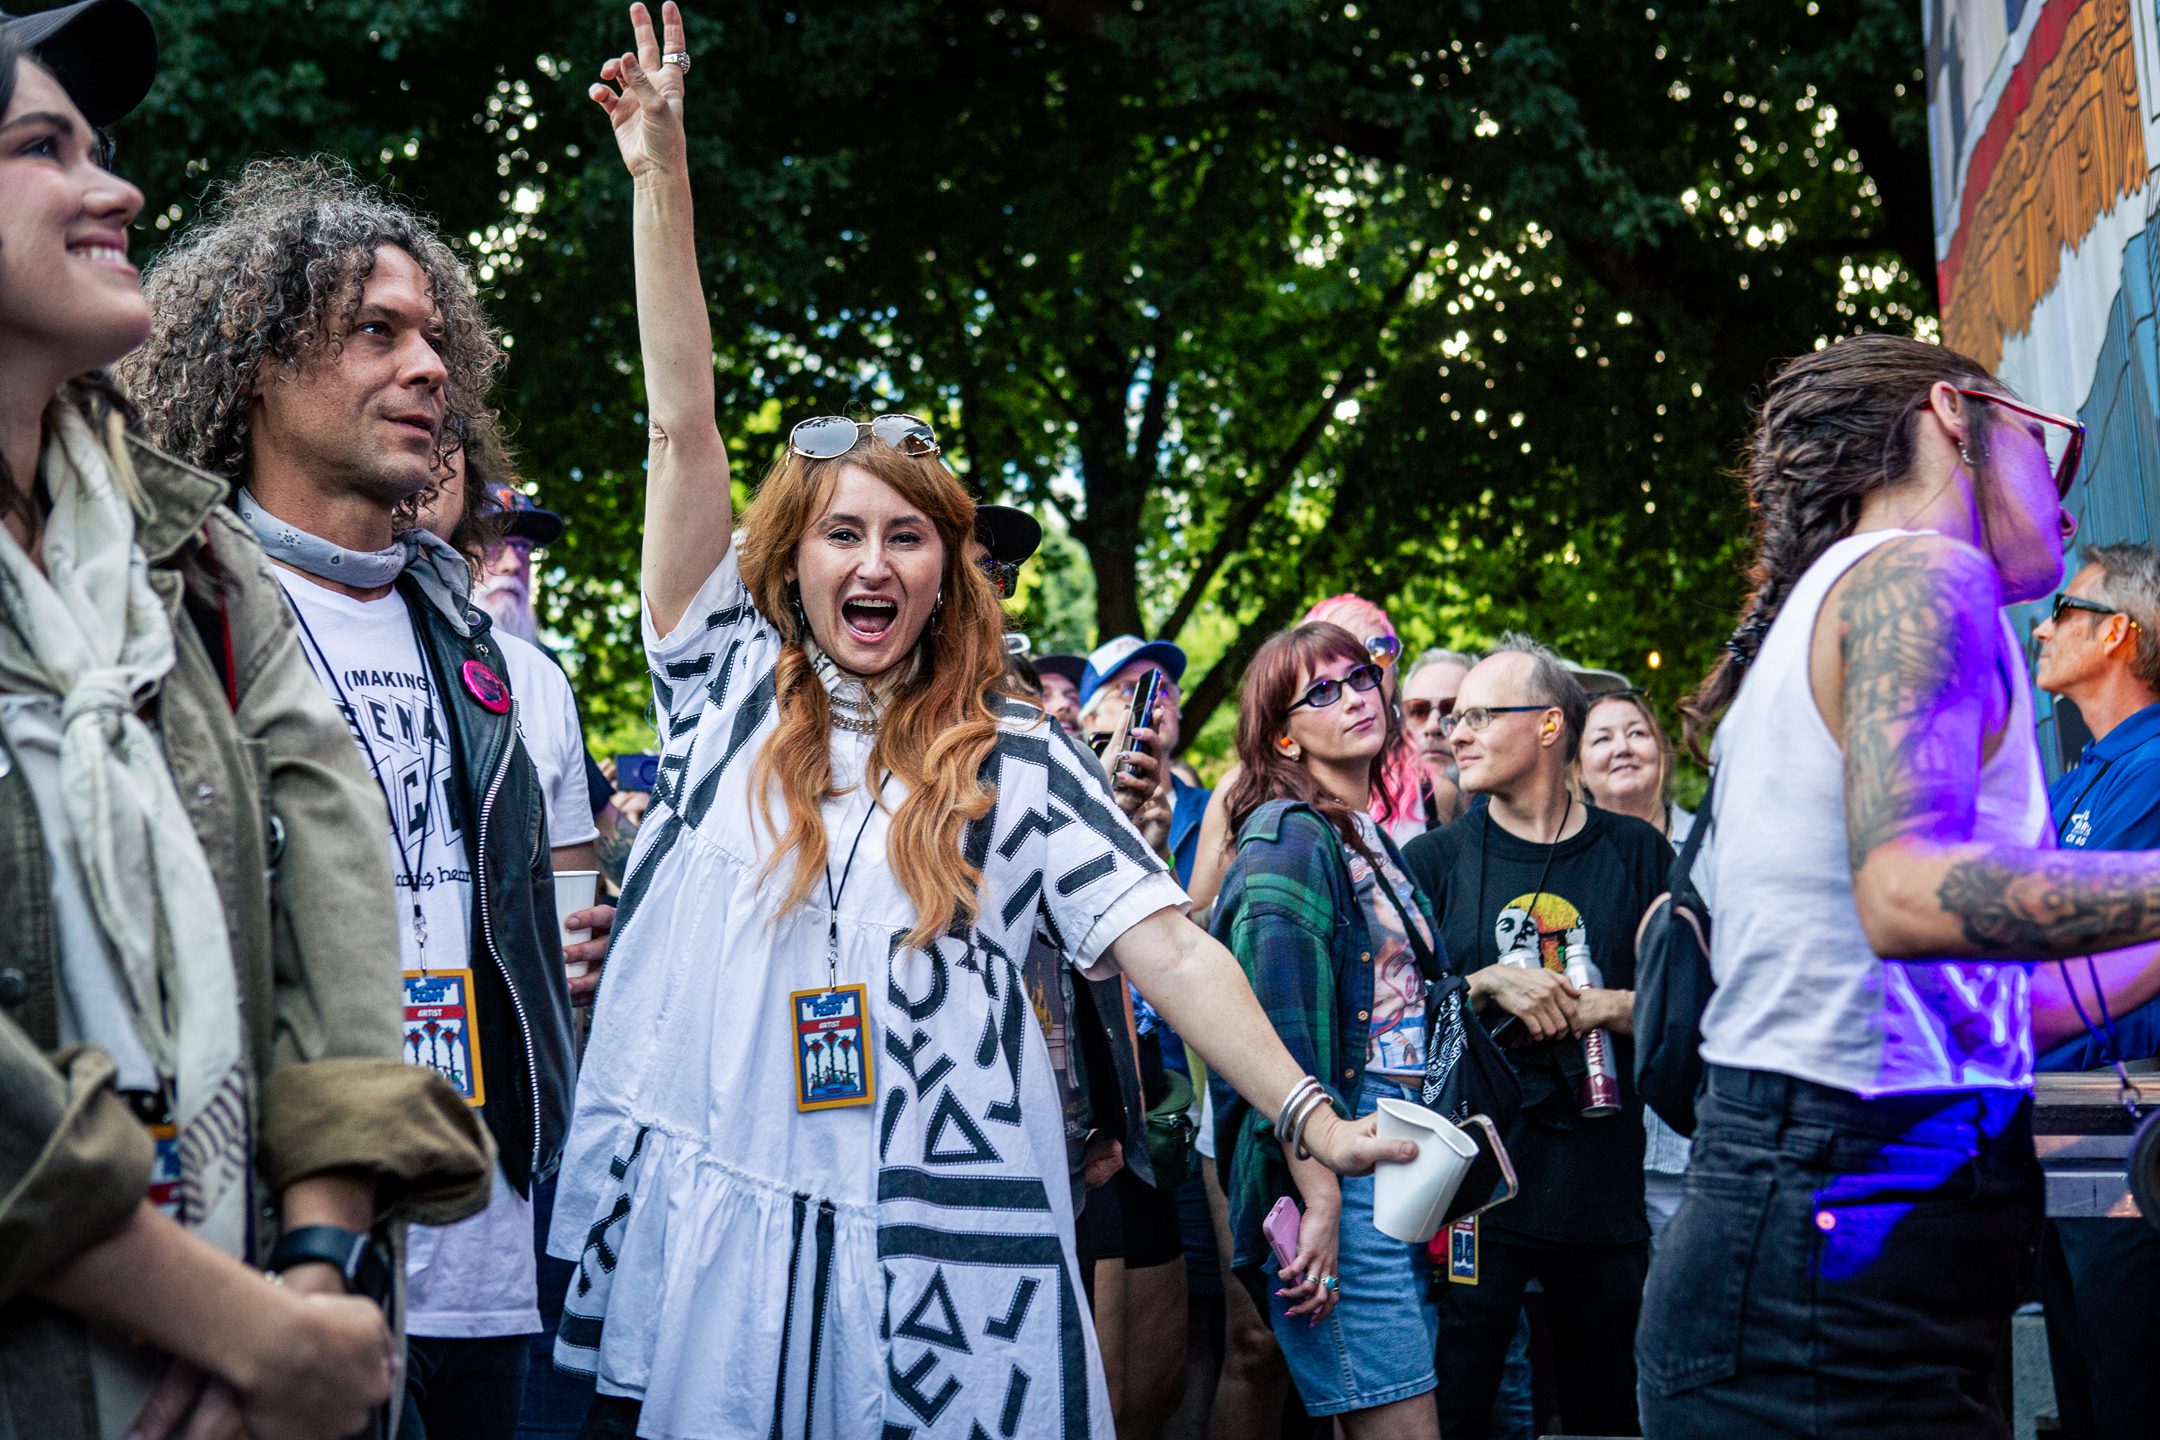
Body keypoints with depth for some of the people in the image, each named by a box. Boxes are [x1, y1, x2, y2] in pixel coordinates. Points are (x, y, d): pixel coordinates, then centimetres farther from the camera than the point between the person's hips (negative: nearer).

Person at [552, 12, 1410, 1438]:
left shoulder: (1016, 761, 5)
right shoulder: (729, 693, 9)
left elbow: (1166, 948, -2)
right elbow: (684, 430, 6)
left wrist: (1314, 1120, -14)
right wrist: (661, 174, 3)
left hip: (937, 1265, -1)